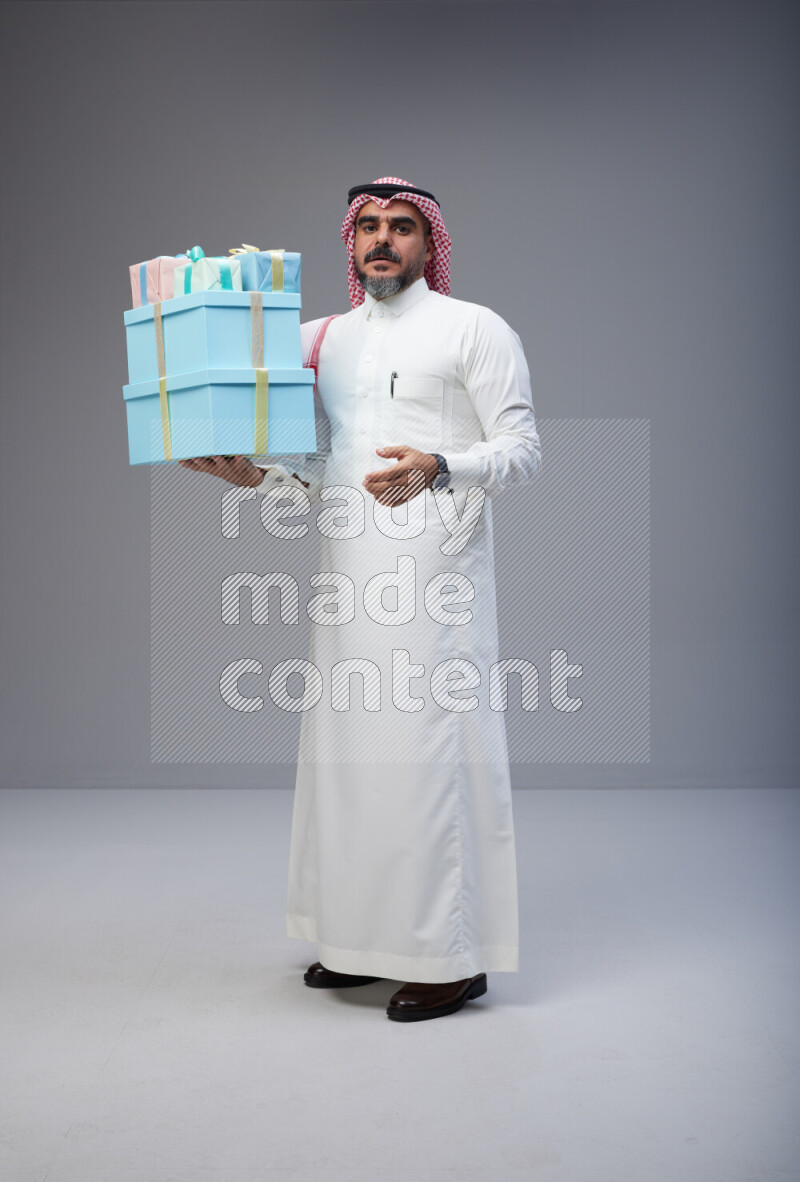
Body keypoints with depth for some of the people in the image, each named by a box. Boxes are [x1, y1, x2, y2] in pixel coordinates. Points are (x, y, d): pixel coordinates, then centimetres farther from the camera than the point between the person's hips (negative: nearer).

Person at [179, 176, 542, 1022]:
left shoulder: (475, 330, 1)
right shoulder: (323, 339, 18)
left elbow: (522, 453, -6)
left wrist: (437, 470, -24)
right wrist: (255, 474, 2)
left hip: (434, 573, -6)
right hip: (348, 573, 6)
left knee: (432, 749, -8)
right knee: (348, 748, 8)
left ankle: (454, 957, 0)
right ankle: (365, 939, 20)